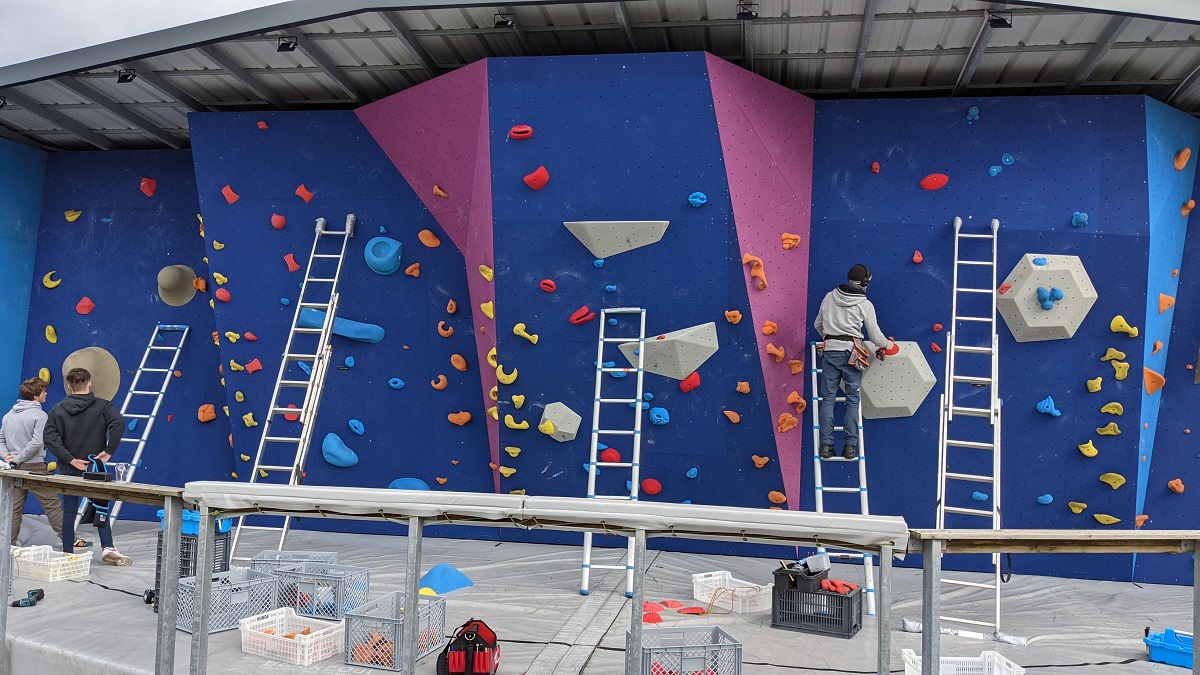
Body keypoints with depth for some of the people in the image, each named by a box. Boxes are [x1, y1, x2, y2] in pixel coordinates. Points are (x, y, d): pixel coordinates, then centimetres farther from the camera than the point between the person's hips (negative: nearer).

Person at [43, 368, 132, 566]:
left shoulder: (58, 409, 4)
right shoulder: (102, 406, -3)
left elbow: (50, 437, -7)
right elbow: (119, 424, -20)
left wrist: (70, 459, -9)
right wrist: (109, 451, -14)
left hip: (68, 469, 2)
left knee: (69, 510, 8)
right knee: (100, 508, 7)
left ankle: (68, 553, 12)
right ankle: (108, 548, -2)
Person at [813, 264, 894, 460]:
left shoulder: (830, 297, 7)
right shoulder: (865, 304, -2)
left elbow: (818, 324, 18)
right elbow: (875, 336, 2)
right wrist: (888, 344, 23)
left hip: (829, 351, 3)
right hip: (851, 353, -2)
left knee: (828, 398, 5)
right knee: (852, 400, 5)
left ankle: (826, 444, 1)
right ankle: (850, 446, 3)